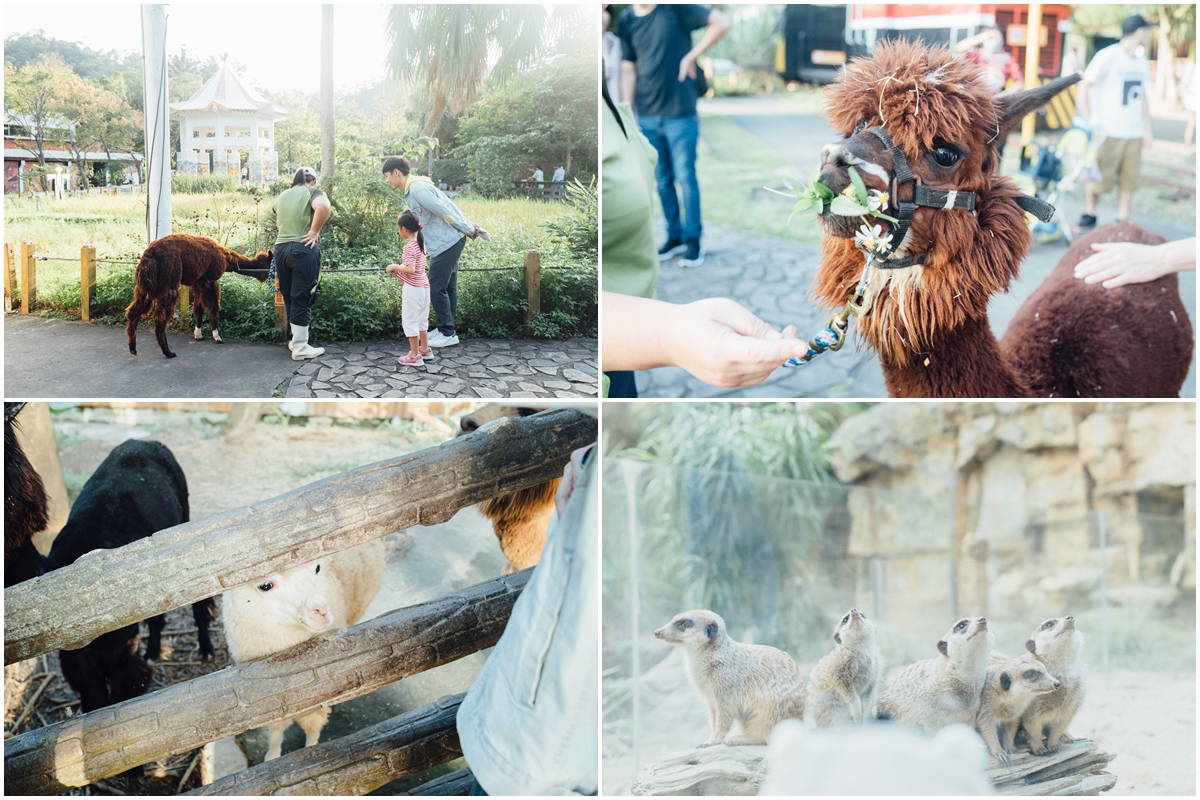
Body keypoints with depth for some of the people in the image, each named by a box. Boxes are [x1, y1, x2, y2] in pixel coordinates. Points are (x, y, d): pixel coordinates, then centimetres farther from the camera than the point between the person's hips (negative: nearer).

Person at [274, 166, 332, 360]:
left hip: (280, 248, 6)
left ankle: (296, 339, 25)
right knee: (301, 299, -1)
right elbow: (324, 206, -25)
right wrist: (314, 231, -15)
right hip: (303, 248, -6)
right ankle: (300, 348, 2)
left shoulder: (282, 196, 17)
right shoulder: (313, 192, -2)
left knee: (289, 297, 16)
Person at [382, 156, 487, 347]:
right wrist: (471, 228, 10)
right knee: (447, 288, 13)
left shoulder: (417, 189, -18)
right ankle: (445, 330, 20)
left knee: (436, 288, -4)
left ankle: (448, 334, 3)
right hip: (448, 243, 10)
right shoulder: (413, 188, 15)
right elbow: (450, 207, 15)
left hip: (446, 244, -10)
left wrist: (470, 231, -12)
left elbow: (446, 212, -19)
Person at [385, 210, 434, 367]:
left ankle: (415, 356, 1)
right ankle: (425, 350, 31)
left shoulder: (409, 247, -19)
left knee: (410, 321, -1)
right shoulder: (420, 243, 9)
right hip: (423, 285, 9)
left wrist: (395, 267, -14)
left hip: (412, 288, -9)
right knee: (421, 320, 21)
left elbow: (410, 269, -27)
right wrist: (398, 270, 12)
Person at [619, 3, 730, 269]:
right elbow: (628, 69, 5)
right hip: (647, 115, 4)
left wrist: (691, 56, -12)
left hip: (681, 113, -4)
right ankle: (675, 236, 24)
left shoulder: (676, 8, -8)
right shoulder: (626, 20, 3)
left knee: (685, 176, 1)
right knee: (662, 178, 11)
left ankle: (694, 240, 12)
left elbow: (721, 23, -11)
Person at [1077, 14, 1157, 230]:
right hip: (1108, 131, -5)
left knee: (1129, 179, 2)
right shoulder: (1107, 56, -7)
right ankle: (1089, 216, 16)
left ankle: (1122, 221, 9)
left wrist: (1147, 130, 15)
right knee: (1099, 178, -2)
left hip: (1134, 133, 6)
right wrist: (1088, 122, -13)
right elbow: (1084, 85, -7)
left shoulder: (1142, 62, 13)